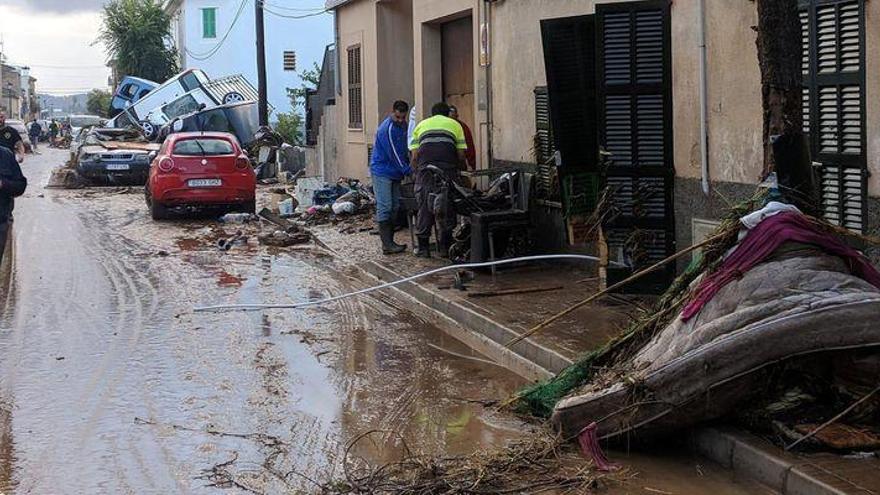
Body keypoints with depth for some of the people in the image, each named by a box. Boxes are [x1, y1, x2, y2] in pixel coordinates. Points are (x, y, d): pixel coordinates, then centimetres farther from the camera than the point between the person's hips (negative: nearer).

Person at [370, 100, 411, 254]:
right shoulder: (387, 129, -20)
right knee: (384, 207, -10)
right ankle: (387, 245, -12)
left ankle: (389, 241, 13)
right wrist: (408, 171, -16)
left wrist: (407, 166, 12)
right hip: (382, 171, -9)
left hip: (394, 173, 9)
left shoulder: (402, 125, 9)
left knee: (394, 207, 9)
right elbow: (394, 154, -20)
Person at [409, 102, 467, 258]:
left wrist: (416, 173, 23)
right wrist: (460, 171, 26)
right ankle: (445, 246, 8)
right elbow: (461, 155, 11)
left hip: (425, 169, 1)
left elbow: (414, 156, 12)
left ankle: (423, 248, 8)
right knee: (449, 208, 8)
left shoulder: (421, 125, 23)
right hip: (448, 169, -1)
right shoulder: (455, 125, 20)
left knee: (424, 209, 7)